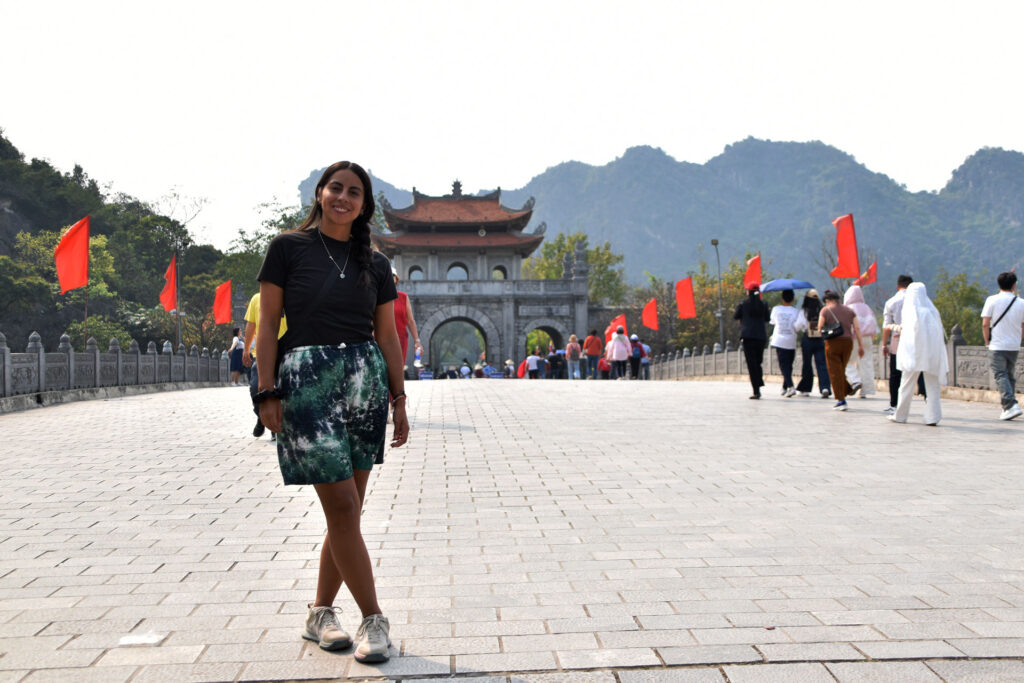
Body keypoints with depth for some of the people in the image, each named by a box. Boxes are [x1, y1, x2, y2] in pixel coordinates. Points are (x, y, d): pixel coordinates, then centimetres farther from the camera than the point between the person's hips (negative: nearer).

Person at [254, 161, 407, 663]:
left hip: (365, 379, 4)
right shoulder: (289, 247, 1)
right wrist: (268, 393, -8)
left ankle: (320, 614, 22)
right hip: (306, 381, -4)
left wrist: (398, 400, 9)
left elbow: (387, 336, 13)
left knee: (347, 509, 7)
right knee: (342, 506, -7)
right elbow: (267, 325, -1)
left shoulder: (375, 264, 12)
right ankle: (374, 620, 2)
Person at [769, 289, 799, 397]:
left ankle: (790, 386, -22)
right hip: (791, 342, 0)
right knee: (789, 365, 14)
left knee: (783, 365, -3)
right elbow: (797, 327, -4)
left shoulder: (776, 309, 0)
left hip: (779, 341, 0)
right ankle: (785, 388, 20)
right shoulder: (795, 311, -4)